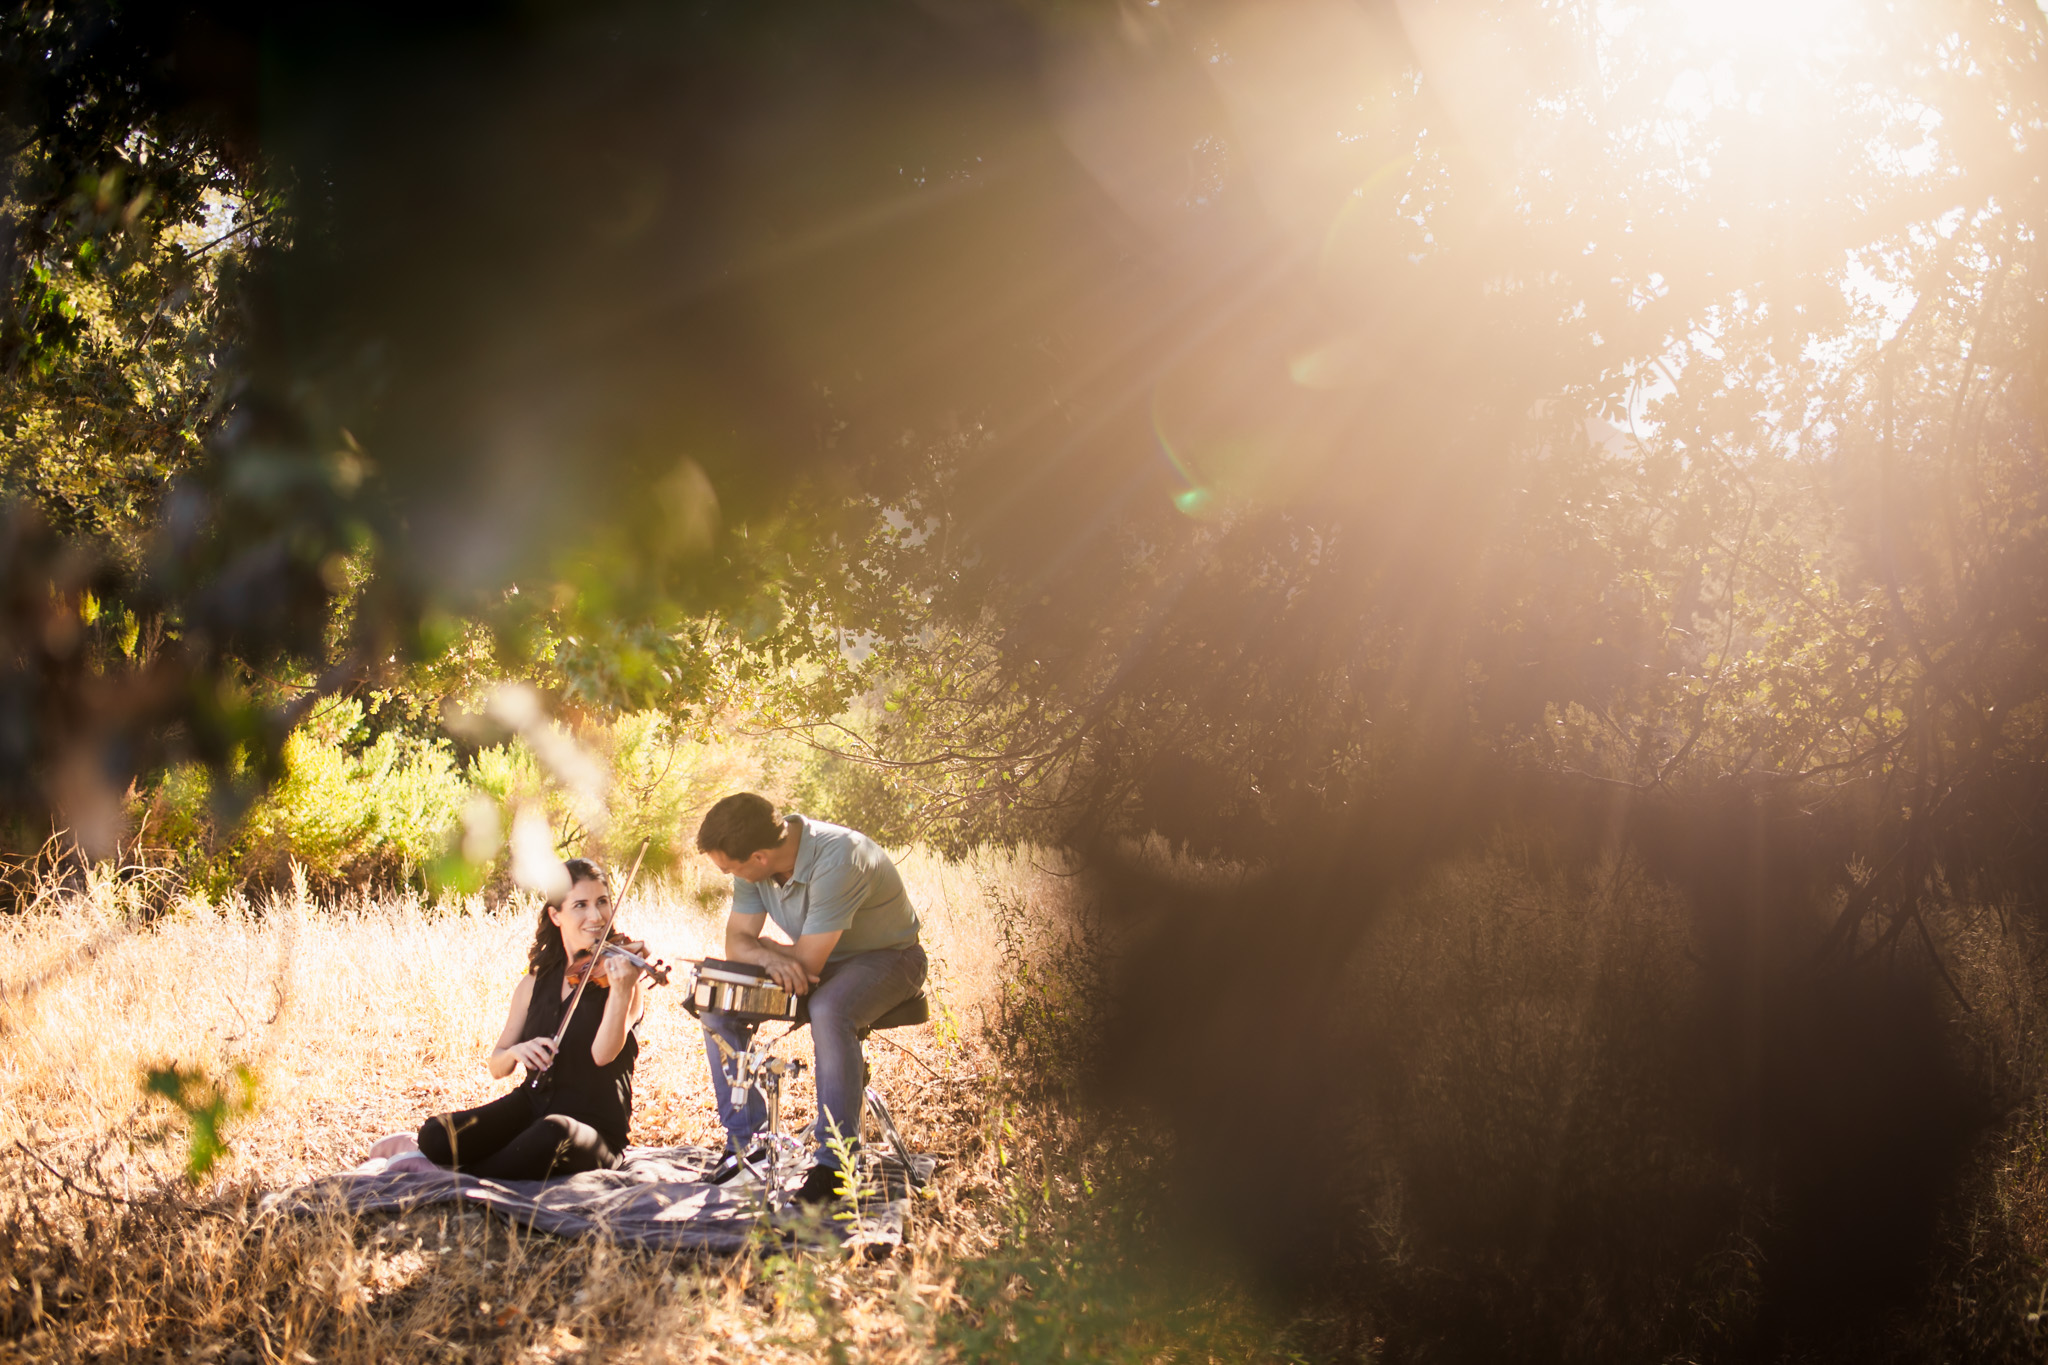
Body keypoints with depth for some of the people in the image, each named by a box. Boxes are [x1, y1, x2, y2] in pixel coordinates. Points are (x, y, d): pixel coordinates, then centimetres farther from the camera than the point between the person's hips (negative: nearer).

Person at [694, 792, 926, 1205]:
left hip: (887, 956, -7)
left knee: (828, 1012, -37)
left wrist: (758, 944, -12)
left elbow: (807, 962, -31)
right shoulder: (753, 863, -12)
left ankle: (835, 1162, -26)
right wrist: (771, 957, -32)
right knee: (719, 1005, -9)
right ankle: (744, 1136, 5)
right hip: (821, 958, 7)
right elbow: (736, 943, -8)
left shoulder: (837, 859, -35)